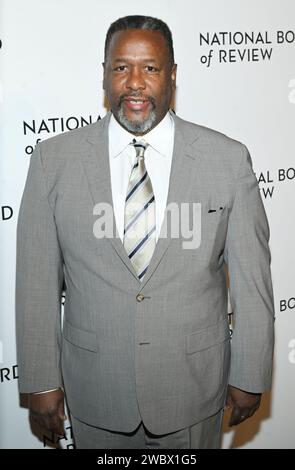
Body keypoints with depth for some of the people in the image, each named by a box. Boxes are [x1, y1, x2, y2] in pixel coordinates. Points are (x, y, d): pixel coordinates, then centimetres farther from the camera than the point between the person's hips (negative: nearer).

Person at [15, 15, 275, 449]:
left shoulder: (228, 159, -9)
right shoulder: (53, 159, -7)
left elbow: (252, 282, -4)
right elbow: (37, 281, -3)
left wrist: (249, 378, 0)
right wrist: (40, 380, -1)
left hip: (194, 385, 0)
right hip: (94, 388, 1)